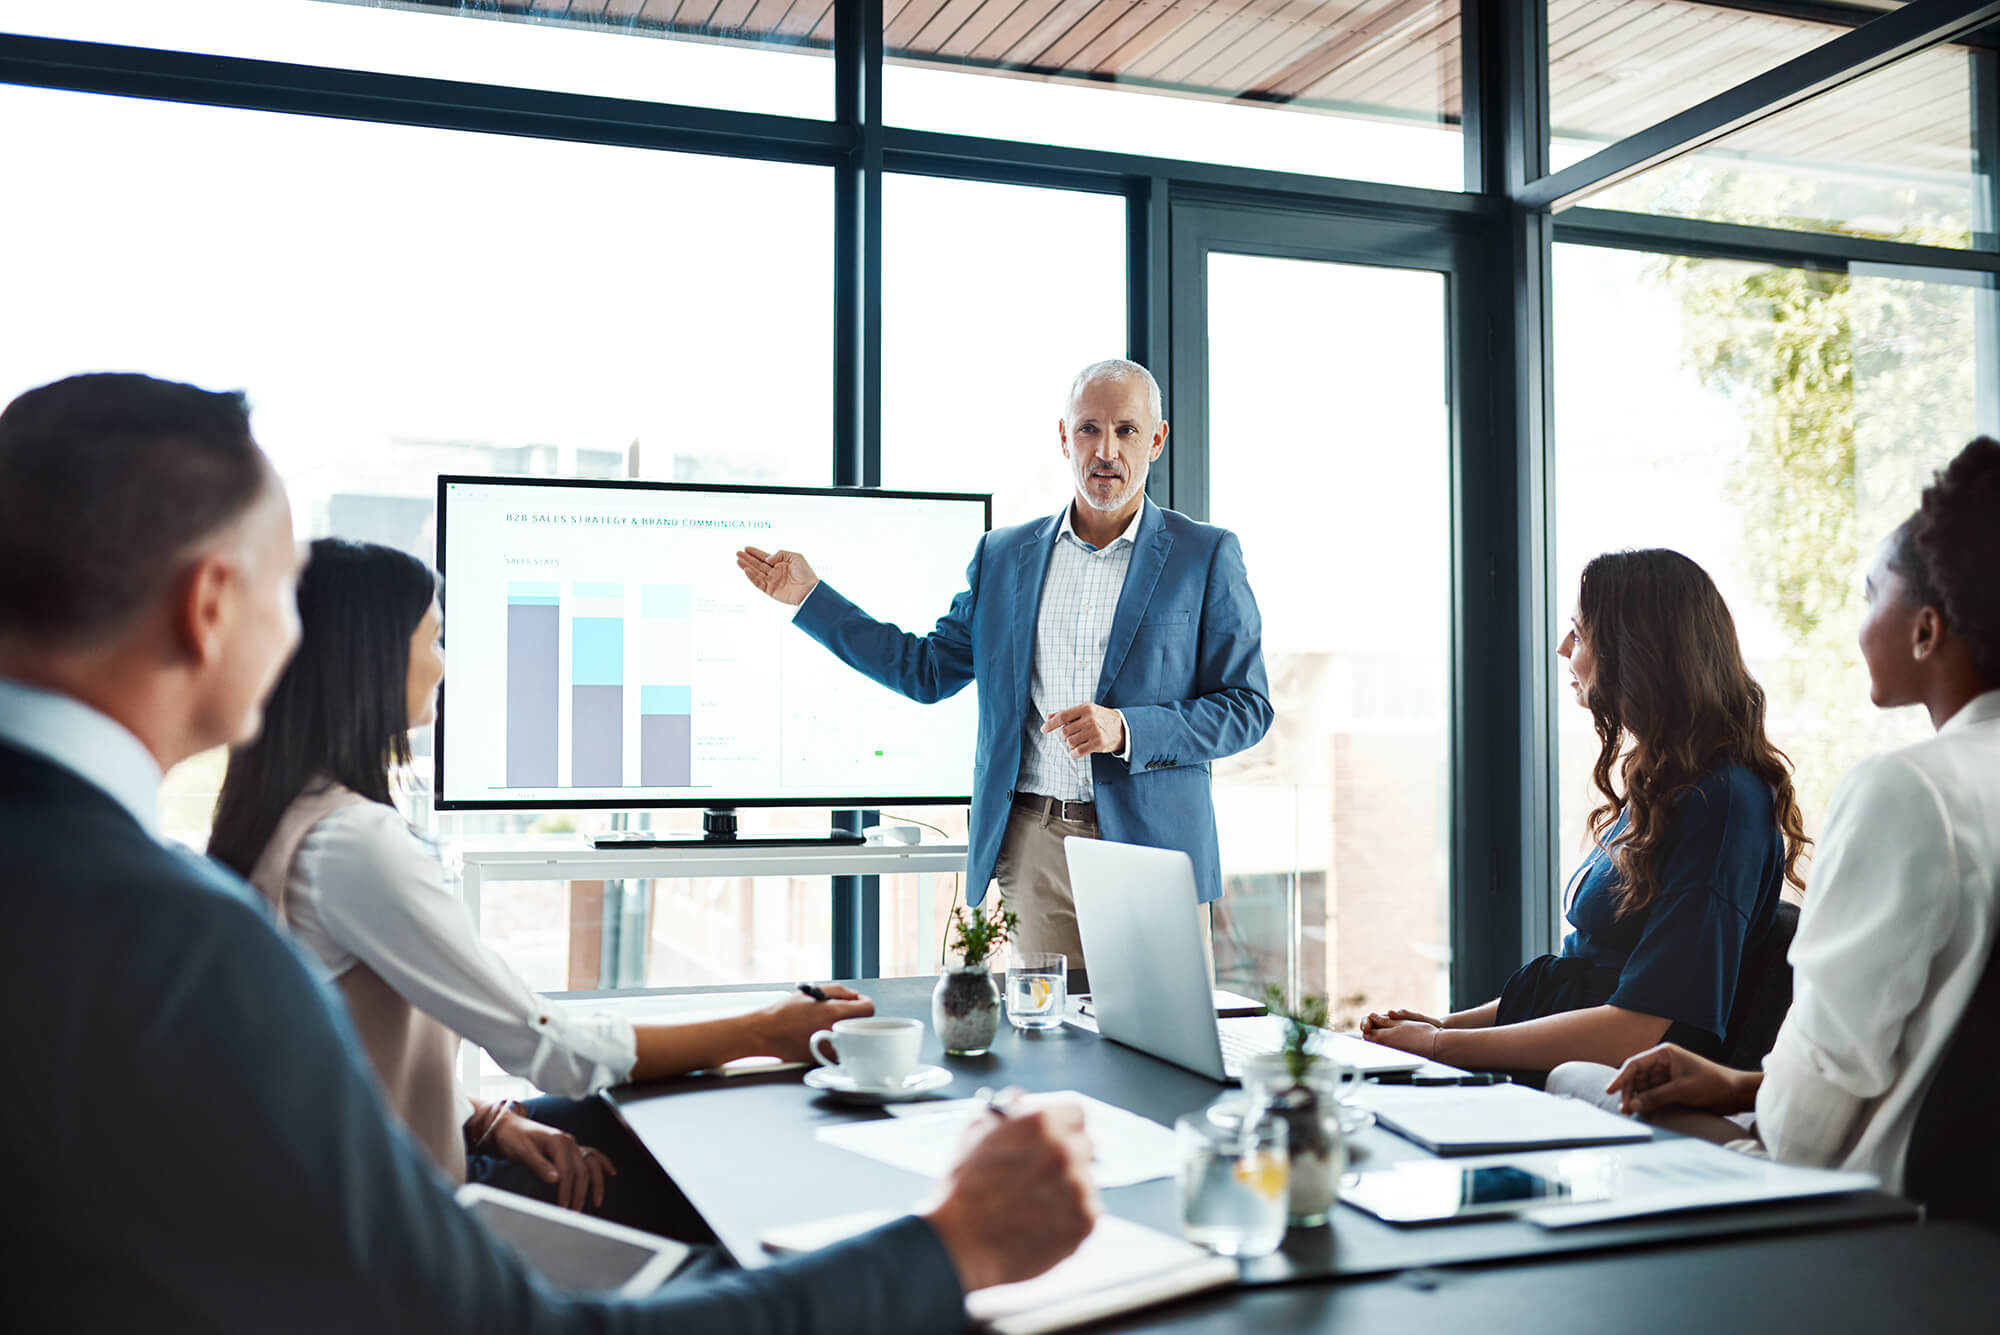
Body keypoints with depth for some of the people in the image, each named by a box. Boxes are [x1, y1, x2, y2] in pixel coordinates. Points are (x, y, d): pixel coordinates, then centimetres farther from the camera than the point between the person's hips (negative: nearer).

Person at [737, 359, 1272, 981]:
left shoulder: (1207, 555, 2)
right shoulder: (1003, 555, 11)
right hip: (1035, 845, 2)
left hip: (1154, 849, -2)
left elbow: (1247, 706, 0)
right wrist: (811, 596, 14)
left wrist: (1126, 729, -15)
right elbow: (927, 670, 17)